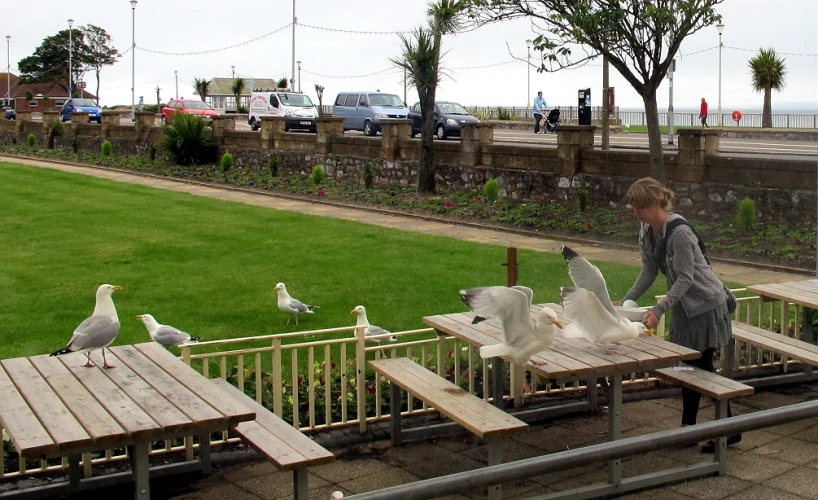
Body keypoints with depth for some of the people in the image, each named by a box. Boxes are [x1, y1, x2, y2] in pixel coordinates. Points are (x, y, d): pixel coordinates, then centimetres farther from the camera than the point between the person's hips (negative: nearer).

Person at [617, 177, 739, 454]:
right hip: (684, 304, 8)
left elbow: (685, 278, -27)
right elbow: (649, 271, 6)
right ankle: (688, 426, 22)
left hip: (705, 302, -8)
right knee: (689, 365, 13)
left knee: (703, 366, -3)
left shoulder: (679, 231, -27)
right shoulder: (647, 231, -1)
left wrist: (658, 310, -33)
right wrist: (625, 301, -2)